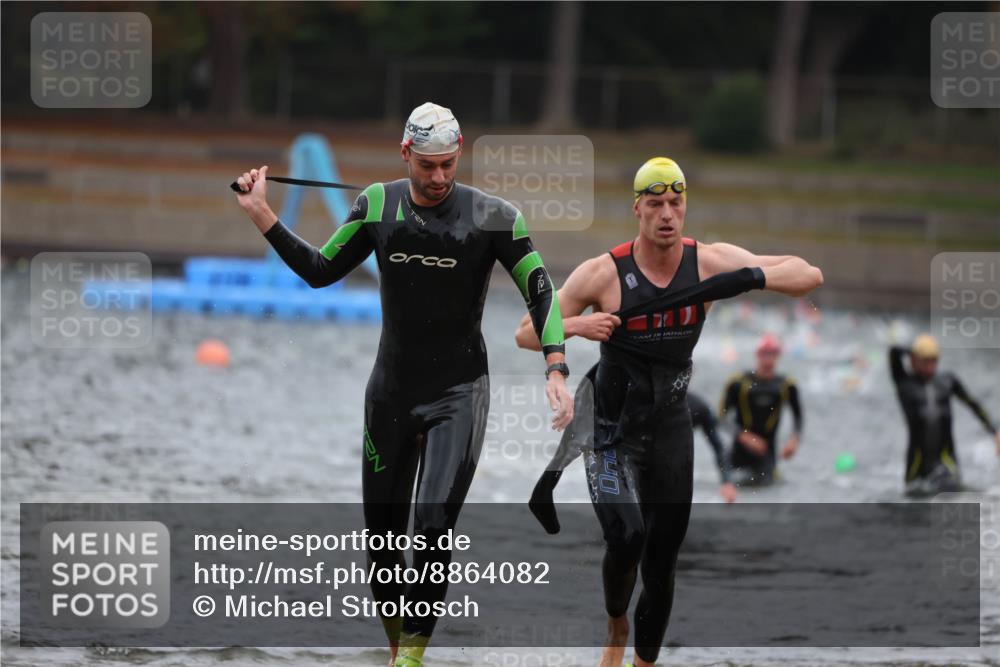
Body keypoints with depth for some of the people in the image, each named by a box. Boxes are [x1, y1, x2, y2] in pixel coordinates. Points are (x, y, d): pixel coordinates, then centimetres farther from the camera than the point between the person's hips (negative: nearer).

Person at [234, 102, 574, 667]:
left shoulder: (492, 217, -10)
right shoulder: (379, 205, 0)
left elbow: (541, 291, -6)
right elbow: (320, 270, 10)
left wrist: (556, 371, -18)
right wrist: (262, 216, 1)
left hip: (459, 393, -4)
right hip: (391, 391, 4)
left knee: (434, 524, -17)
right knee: (382, 525, 7)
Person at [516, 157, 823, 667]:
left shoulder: (710, 262, -6)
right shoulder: (604, 273, -12)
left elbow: (809, 276, -8)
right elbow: (526, 334, -6)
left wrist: (753, 277, -27)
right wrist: (577, 326, -26)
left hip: (672, 428, 3)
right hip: (613, 431, -3)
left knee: (662, 563, 6)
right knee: (627, 535, -25)